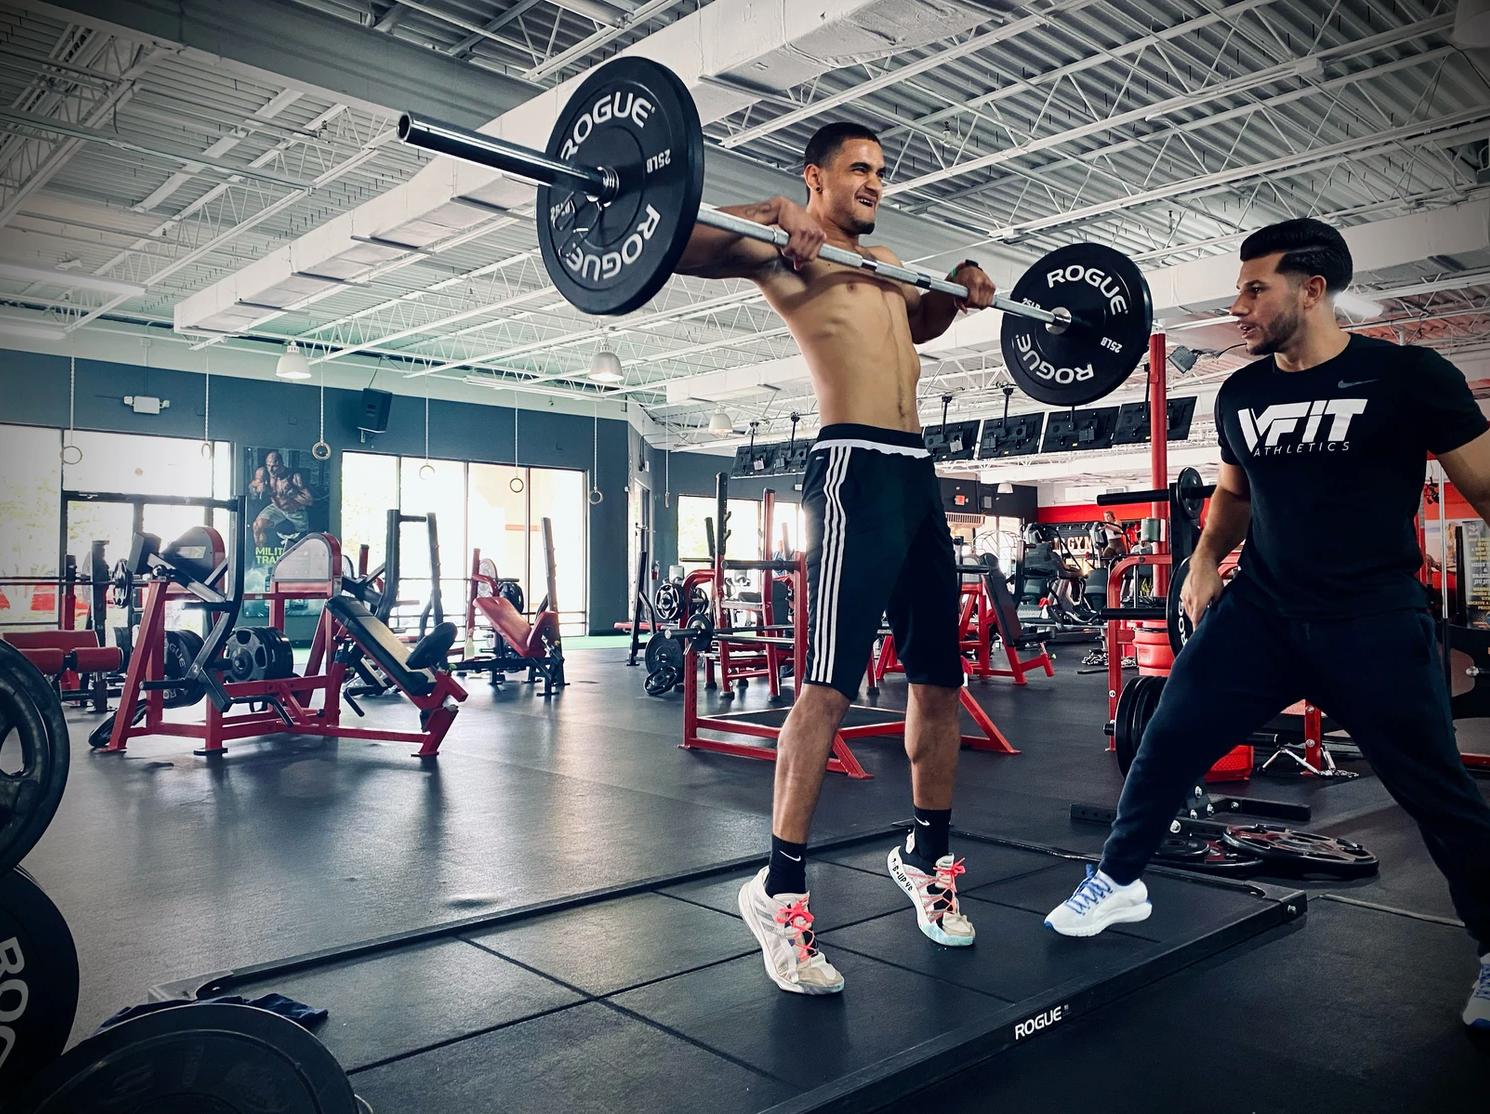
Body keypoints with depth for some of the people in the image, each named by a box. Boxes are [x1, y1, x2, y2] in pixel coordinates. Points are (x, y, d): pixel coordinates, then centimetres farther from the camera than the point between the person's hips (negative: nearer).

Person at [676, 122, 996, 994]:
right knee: (831, 684, -13)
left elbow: (921, 324, 46)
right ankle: (780, 890, -5)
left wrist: (959, 290, 27)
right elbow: (680, 248, -7)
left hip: (920, 475, 8)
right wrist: (768, 217, -18)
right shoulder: (784, 249, 5)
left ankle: (927, 855, 26)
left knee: (941, 678, 10)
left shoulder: (889, 263, 27)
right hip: (855, 468, -8)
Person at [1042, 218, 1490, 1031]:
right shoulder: (1240, 395, 5)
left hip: (1373, 619, -3)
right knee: (1170, 736, 0)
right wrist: (1206, 559, 6)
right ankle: (1117, 881, 19)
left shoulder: (1407, 375, -8)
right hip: (1261, 608, 4)